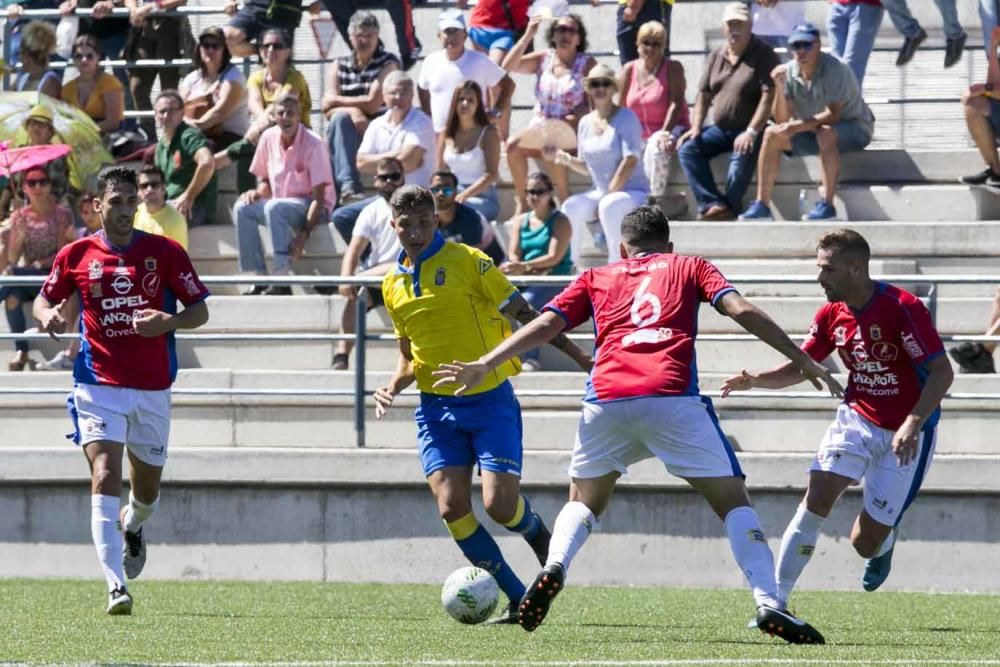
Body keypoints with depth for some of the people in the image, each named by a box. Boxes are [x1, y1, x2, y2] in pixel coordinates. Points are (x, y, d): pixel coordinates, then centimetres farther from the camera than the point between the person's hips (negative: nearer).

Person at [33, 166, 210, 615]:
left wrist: (168, 321, -18)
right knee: (105, 476, -18)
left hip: (153, 388, 2)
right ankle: (116, 587, -23)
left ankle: (132, 527, 52)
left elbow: (200, 311, 3)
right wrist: (47, 314, -11)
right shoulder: (76, 255, 1)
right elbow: (45, 300, 13)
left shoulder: (165, 252, -1)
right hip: (99, 386, -2)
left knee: (147, 489, 14)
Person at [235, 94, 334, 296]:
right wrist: (258, 193, -10)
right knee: (241, 209, -18)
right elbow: (266, 180, 16)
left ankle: (282, 284, -36)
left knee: (274, 208, -34)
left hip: (310, 207, -6)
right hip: (279, 202, 6)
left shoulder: (313, 144, -16)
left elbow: (319, 196, -17)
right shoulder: (268, 138, 1)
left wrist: (304, 234, -27)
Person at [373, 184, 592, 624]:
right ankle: (518, 600, 2)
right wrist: (393, 386, 1)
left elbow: (524, 315, -5)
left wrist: (580, 357, -8)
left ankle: (539, 535, 22)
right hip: (436, 408, 5)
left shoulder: (468, 262, -7)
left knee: (499, 504, -15)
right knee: (451, 508, -11)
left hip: (489, 400, -5)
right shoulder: (393, 285, 10)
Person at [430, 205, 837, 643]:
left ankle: (554, 568, -6)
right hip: (673, 399, -2)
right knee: (733, 502, 6)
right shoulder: (689, 267, 23)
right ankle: (768, 605, -12)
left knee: (583, 502, 23)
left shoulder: (596, 278, 26)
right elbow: (742, 311, 9)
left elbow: (544, 325, 15)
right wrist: (803, 361, 9)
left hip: (606, 399, 2)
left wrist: (484, 365, 15)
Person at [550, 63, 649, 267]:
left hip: (633, 191, -5)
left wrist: (610, 193, -18)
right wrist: (565, 159, -4)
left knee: (609, 206, -36)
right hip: (602, 193, 5)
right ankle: (570, 265, -13)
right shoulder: (586, 123, 10)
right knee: (571, 207, -21)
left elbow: (630, 161, -16)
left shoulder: (626, 117, -8)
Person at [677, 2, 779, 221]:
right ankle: (713, 204, -27)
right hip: (720, 129, 6)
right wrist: (696, 127, -1)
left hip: (749, 130, -6)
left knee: (742, 156, -36)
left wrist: (751, 132, -24)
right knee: (687, 149, -16)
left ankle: (730, 205, -21)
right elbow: (704, 94, 15)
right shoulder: (717, 57, 13)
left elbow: (768, 96, -15)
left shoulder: (763, 54, -6)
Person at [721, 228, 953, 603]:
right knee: (817, 498, -19)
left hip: (905, 435, -5)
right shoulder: (832, 315, -1)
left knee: (865, 542, -3)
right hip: (856, 419, 5)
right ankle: (776, 601, -13)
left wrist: (913, 424, -34)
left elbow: (942, 372, -22)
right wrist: (755, 380, -9)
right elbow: (799, 368, 11)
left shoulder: (903, 309, -21)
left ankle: (885, 542, 37)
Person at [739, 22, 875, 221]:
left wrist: (799, 126, -37)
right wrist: (780, 87, -21)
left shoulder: (833, 69, -22)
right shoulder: (789, 72, -5)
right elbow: (782, 120, -7)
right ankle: (762, 205, -13)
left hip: (854, 128, -7)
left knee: (825, 134, -38)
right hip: (813, 129, 7)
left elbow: (833, 115, -29)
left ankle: (826, 204, -38)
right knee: (772, 134, -10)